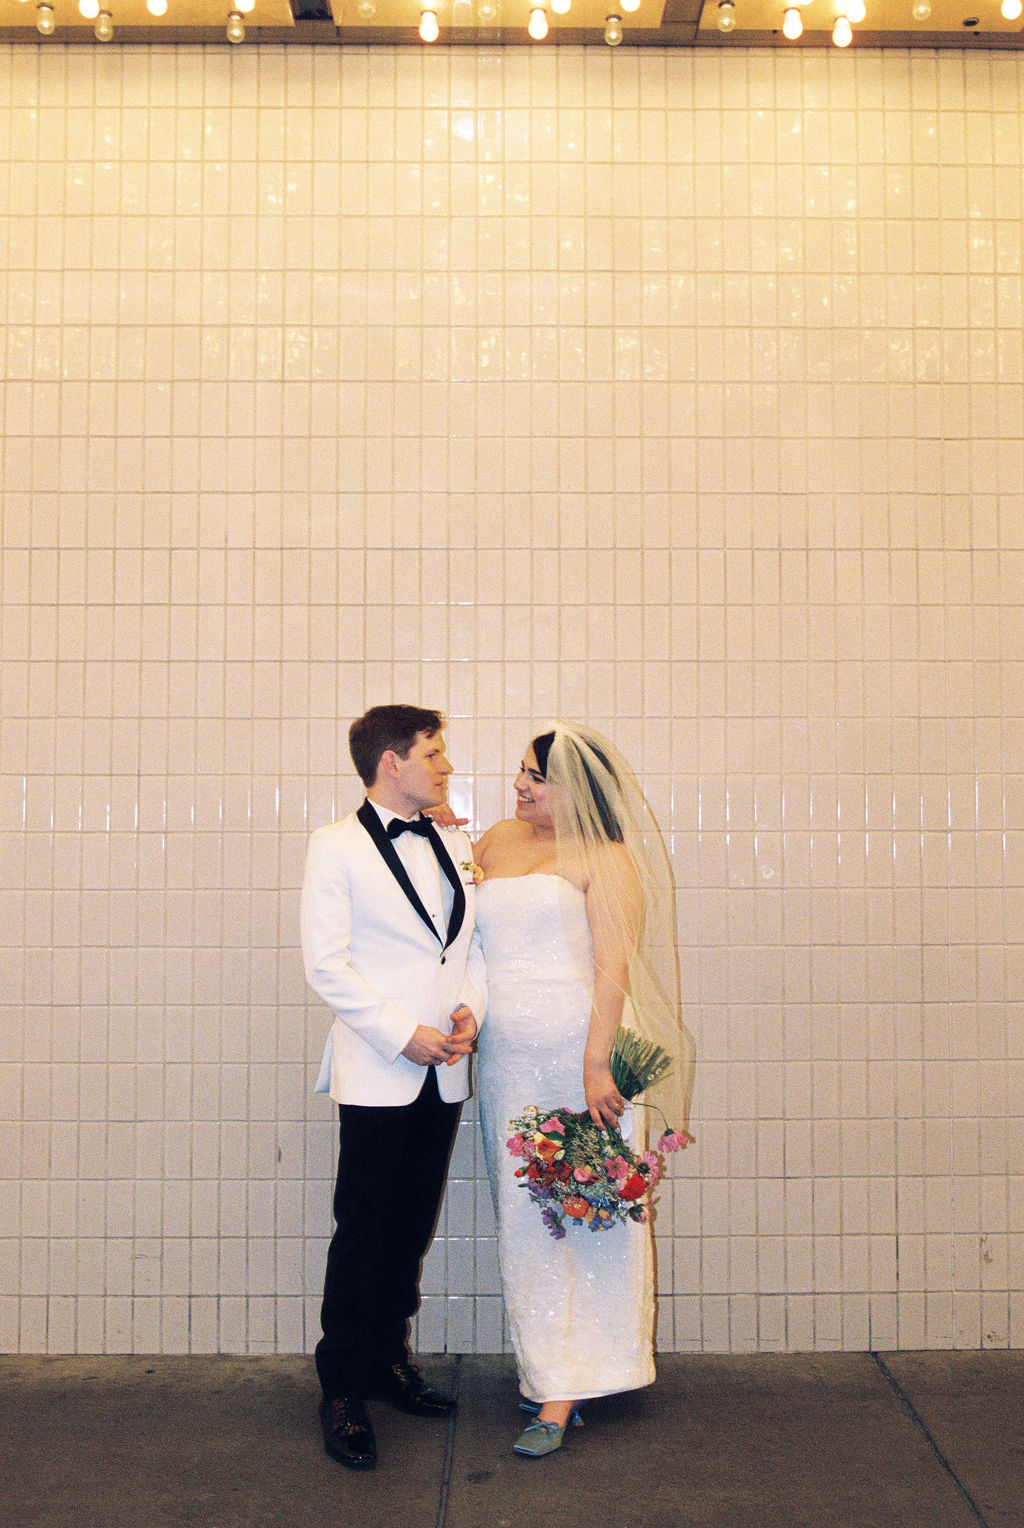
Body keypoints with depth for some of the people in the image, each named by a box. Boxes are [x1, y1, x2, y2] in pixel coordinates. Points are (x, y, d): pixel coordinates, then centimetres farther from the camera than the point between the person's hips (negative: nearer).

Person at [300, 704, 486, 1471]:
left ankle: (390, 1358, 30)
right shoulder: (337, 847, -5)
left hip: (444, 1073, 5)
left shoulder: (456, 847, 12)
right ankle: (344, 1389, 14)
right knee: (363, 1232, 0)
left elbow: (476, 944, 16)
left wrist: (470, 1009, -3)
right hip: (377, 1073, -5)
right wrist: (405, 1034, -15)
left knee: (413, 1230, 14)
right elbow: (327, 964, -11)